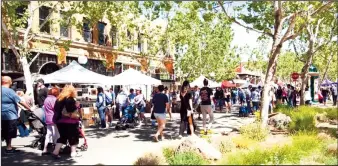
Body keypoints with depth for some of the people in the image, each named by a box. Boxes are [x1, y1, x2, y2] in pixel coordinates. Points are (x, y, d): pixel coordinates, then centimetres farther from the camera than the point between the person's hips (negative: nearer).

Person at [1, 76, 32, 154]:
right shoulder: (9, 91, -16)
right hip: (10, 115, -8)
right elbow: (20, 101, -17)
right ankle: (8, 148, 8)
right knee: (10, 133, 3)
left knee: (6, 133, 16)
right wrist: (29, 108, -11)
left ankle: (9, 147, 24)